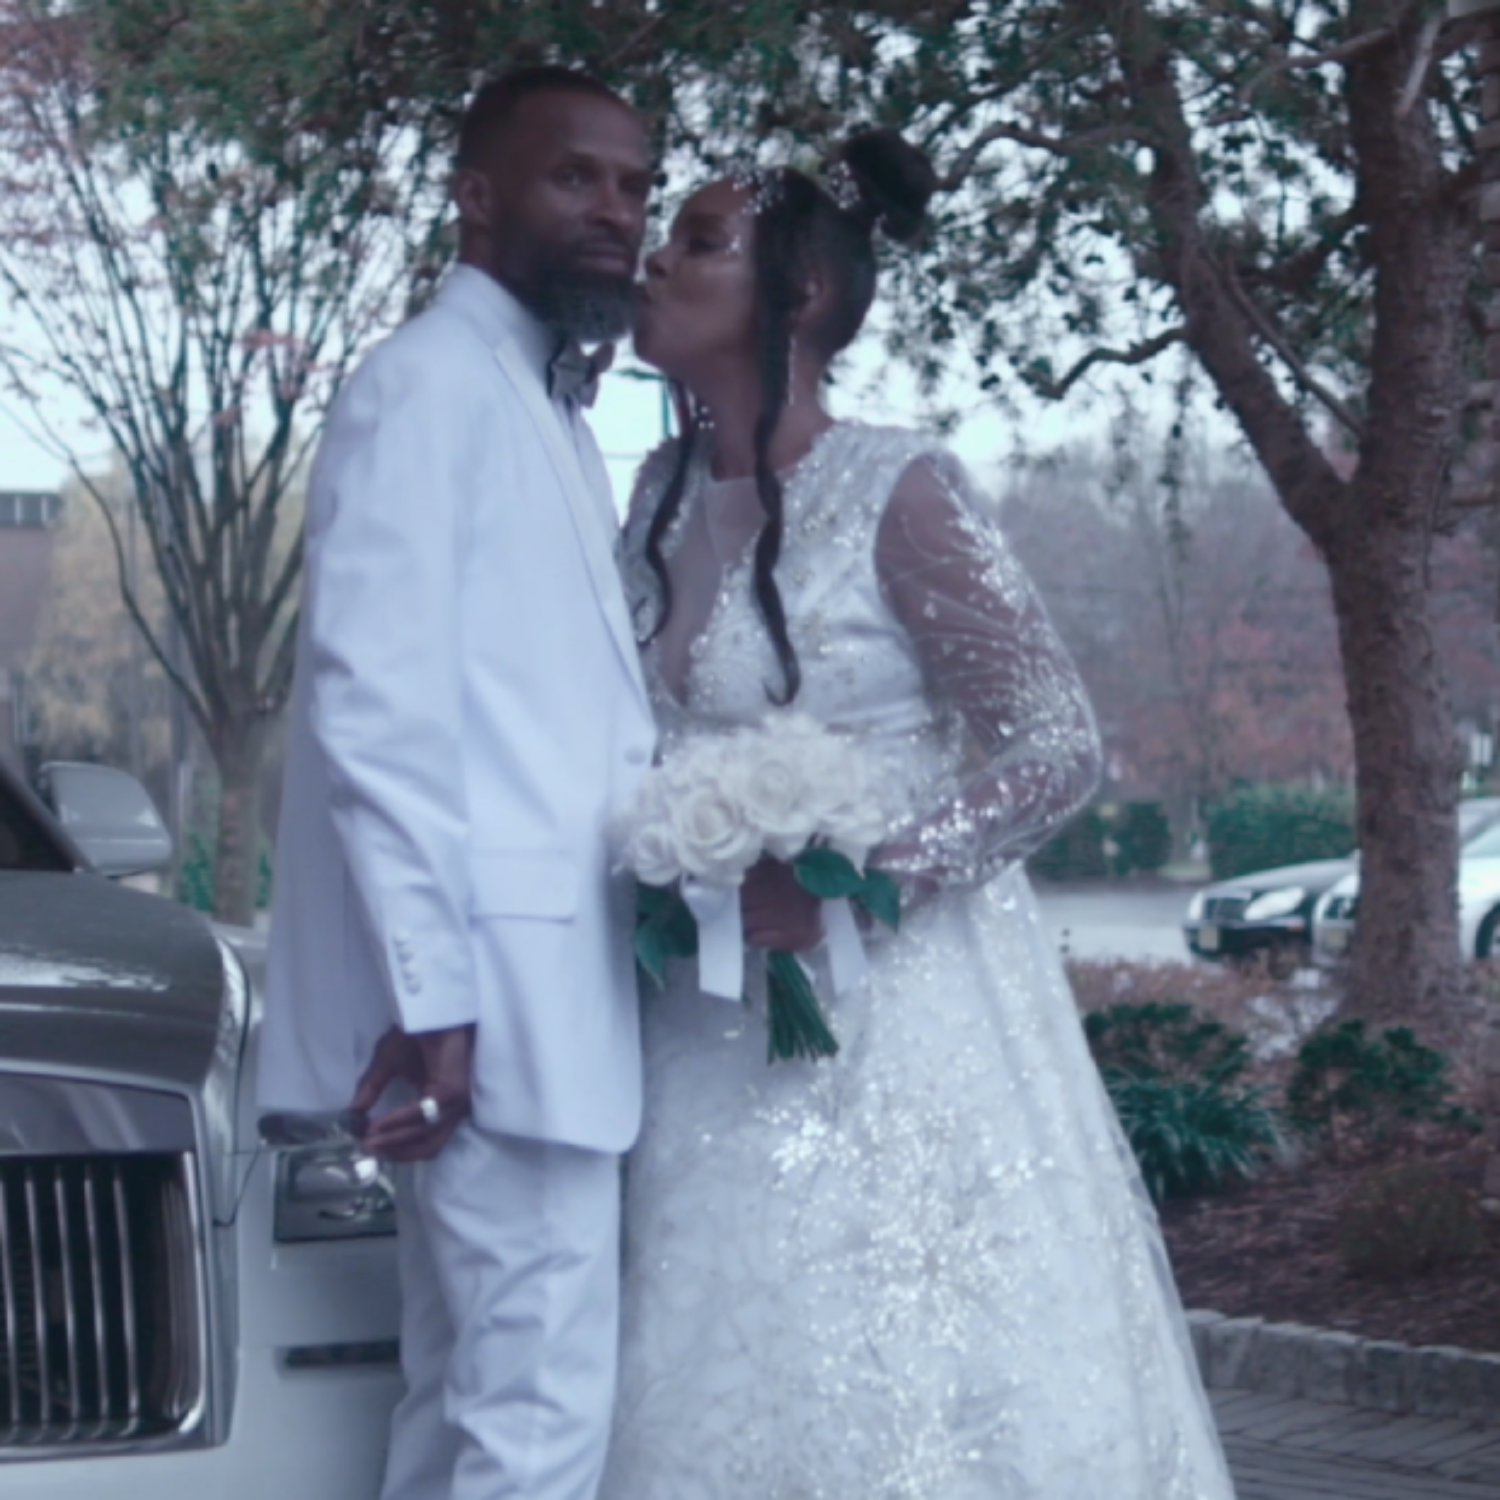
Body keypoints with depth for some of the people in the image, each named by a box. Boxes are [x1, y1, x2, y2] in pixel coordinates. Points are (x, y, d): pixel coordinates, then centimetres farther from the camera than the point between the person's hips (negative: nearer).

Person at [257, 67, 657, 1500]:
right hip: (499, 989, -10)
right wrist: (432, 988, -21)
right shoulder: (427, 383, -7)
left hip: (542, 985, 10)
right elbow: (372, 699, -17)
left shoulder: (547, 411, 22)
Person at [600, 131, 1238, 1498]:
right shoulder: (663, 497, 6)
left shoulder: (897, 493, -12)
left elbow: (1058, 751, -13)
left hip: (896, 1016, -6)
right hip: (719, 1037, 6)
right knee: (738, 1386, 8)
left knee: (909, 1389, 0)